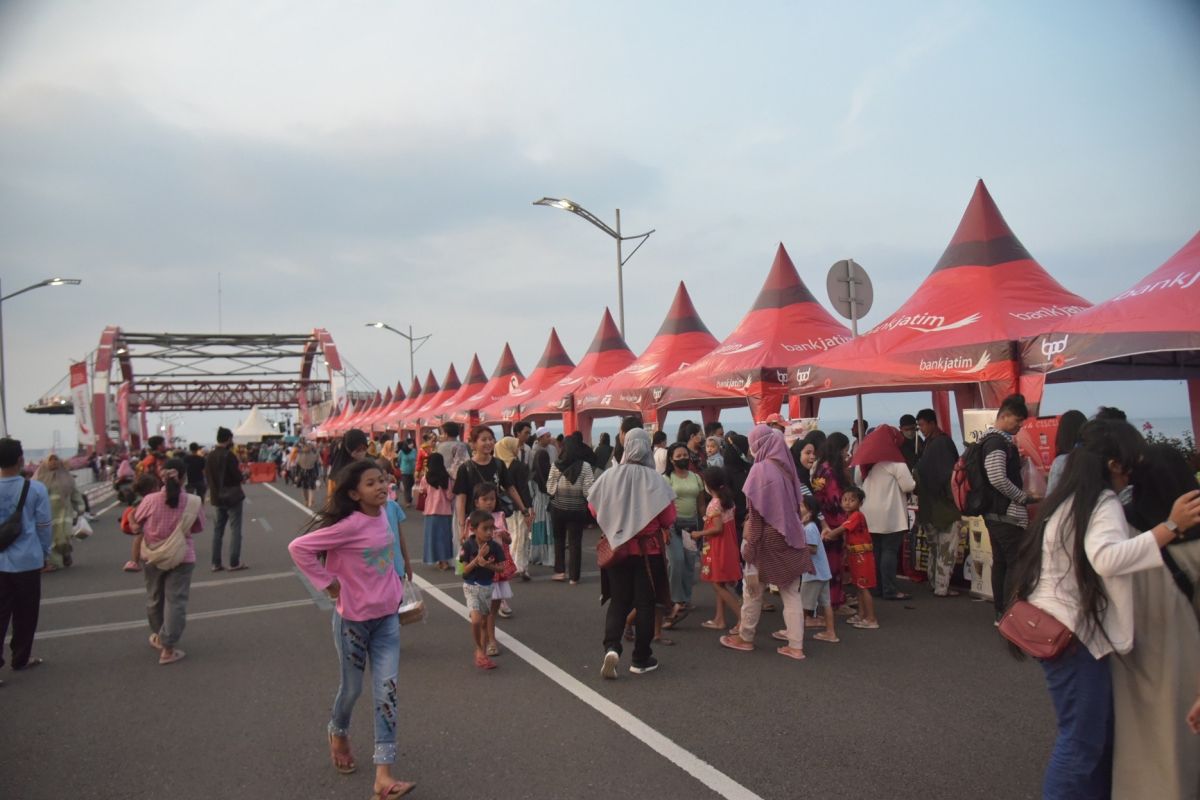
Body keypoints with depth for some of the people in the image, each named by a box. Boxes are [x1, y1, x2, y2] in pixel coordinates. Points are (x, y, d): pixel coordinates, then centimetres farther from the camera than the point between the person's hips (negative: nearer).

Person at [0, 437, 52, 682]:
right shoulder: (35, 489, -12)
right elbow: (44, 525, -5)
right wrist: (46, 553, 10)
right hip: (27, 559, -2)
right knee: (25, 613, 13)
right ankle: (20, 659, 25)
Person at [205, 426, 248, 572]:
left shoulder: (210, 456, 5)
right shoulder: (229, 455, -16)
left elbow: (208, 476, 10)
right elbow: (238, 477, -17)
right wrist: (240, 471, 3)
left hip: (217, 497, 7)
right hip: (232, 496, -7)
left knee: (218, 529, 12)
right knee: (235, 529, -1)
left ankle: (216, 563, 13)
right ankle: (234, 563, -2)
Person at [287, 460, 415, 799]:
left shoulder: (383, 515, -2)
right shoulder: (350, 525, -23)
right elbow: (299, 547, -23)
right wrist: (327, 583, -18)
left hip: (387, 616, 5)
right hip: (354, 619, -5)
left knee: (387, 689, -2)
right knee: (352, 688, 15)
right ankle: (338, 732, 48)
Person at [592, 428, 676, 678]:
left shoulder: (609, 476, -7)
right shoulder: (654, 478, -12)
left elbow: (594, 509, 1)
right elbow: (668, 517, -11)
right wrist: (664, 527, 12)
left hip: (615, 548, 2)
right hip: (647, 549, -2)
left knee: (618, 601, 13)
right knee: (645, 603, 10)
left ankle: (611, 647, -8)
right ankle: (641, 659, 17)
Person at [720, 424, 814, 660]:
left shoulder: (760, 469, -13)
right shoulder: (787, 467, 6)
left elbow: (755, 511, -14)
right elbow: (796, 505, 9)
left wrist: (748, 544, -12)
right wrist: (794, 533, 16)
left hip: (768, 538, -6)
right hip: (790, 537, 6)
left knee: (753, 588, 11)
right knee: (791, 592, 9)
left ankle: (745, 638, 24)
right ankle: (795, 646, 11)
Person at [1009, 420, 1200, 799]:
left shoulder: (1068, 497, 12)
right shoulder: (1103, 502, -16)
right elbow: (1108, 558, -33)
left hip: (1056, 625, 9)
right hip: (1073, 632, -9)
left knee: (1097, 731, 20)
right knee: (1082, 739, 1)